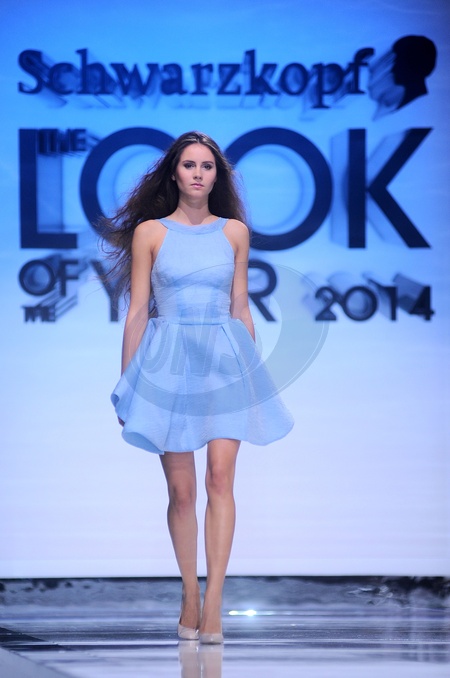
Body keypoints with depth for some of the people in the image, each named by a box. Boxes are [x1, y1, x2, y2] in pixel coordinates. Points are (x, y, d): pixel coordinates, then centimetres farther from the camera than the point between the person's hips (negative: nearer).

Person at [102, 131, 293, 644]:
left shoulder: (234, 231, 9)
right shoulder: (150, 232, 3)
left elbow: (240, 309, 13)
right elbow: (137, 312, 3)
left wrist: (251, 370, 11)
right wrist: (127, 383, 2)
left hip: (224, 358, 1)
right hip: (168, 361, -1)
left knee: (220, 477, -11)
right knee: (181, 490, 1)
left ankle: (212, 603, -13)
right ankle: (190, 593, 16)